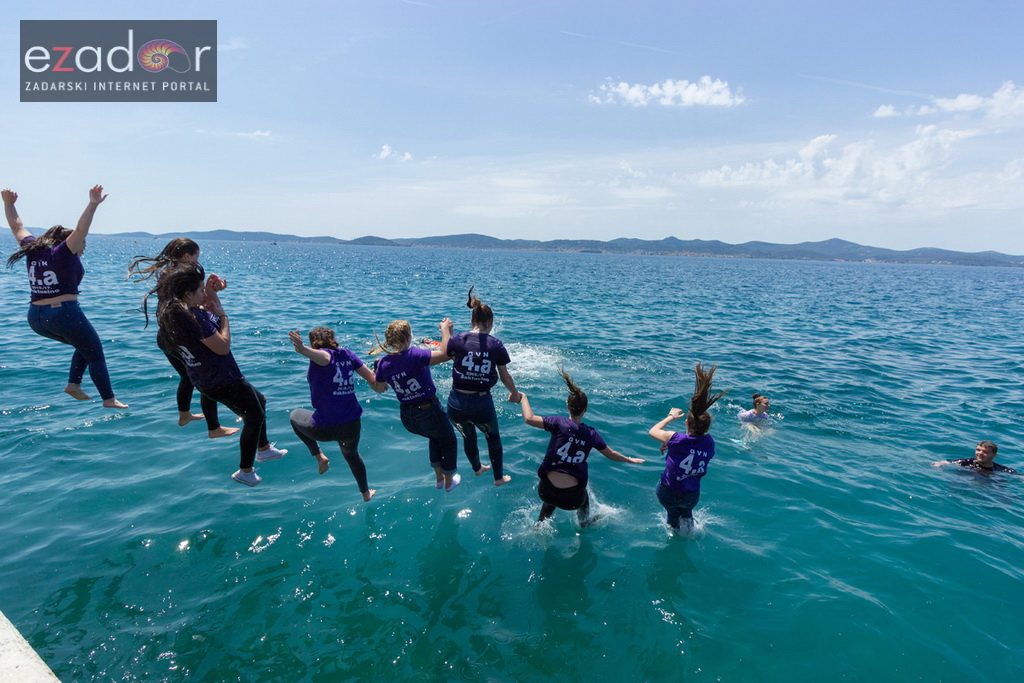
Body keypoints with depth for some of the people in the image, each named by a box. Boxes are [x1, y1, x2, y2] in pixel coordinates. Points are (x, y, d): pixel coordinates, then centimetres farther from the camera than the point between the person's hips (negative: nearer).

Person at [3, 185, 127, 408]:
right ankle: (109, 399, 1)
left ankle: (73, 383, 14)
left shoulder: (33, 250, 12)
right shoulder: (63, 253, -7)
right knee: (95, 354, 3)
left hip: (35, 319, 8)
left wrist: (8, 203, 35)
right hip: (64, 314, -8)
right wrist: (93, 204, -29)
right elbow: (81, 229, -21)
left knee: (85, 345, 26)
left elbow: (17, 226, 25)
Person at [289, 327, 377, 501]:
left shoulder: (323, 354, -10)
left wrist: (303, 349, -57)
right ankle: (366, 493, 52)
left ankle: (319, 456, 18)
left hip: (325, 428, -5)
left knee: (295, 415, 29)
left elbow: (323, 356, -37)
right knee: (352, 455, 37)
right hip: (352, 426, 5)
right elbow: (372, 379, 3)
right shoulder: (347, 354, 4)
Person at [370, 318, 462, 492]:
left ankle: (439, 478, 45)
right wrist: (445, 329, -17)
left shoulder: (383, 363, -8)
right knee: (449, 442, 24)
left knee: (436, 438, 35)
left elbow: (378, 389, 8)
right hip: (428, 411, -6)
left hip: (407, 418, 6)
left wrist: (375, 370, 25)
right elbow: (445, 354, -31)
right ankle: (449, 482, 40)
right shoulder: (414, 355, -26)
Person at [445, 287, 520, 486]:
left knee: (468, 437, 32)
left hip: (457, 404, 2)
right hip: (482, 404, -1)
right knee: (493, 437, 30)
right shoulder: (496, 345, -6)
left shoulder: (457, 339, -8)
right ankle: (499, 478, 44)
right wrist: (515, 393, 23)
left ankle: (477, 468, 58)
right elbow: (505, 376, 4)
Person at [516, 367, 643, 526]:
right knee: (583, 495, 38)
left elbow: (529, 419, -17)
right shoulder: (591, 434, -1)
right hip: (572, 499, 1)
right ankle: (585, 523, 60)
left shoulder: (560, 423, -11)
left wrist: (523, 398, -1)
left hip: (546, 492, -1)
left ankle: (540, 523, 51)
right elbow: (611, 454, 13)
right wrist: (630, 460, 31)